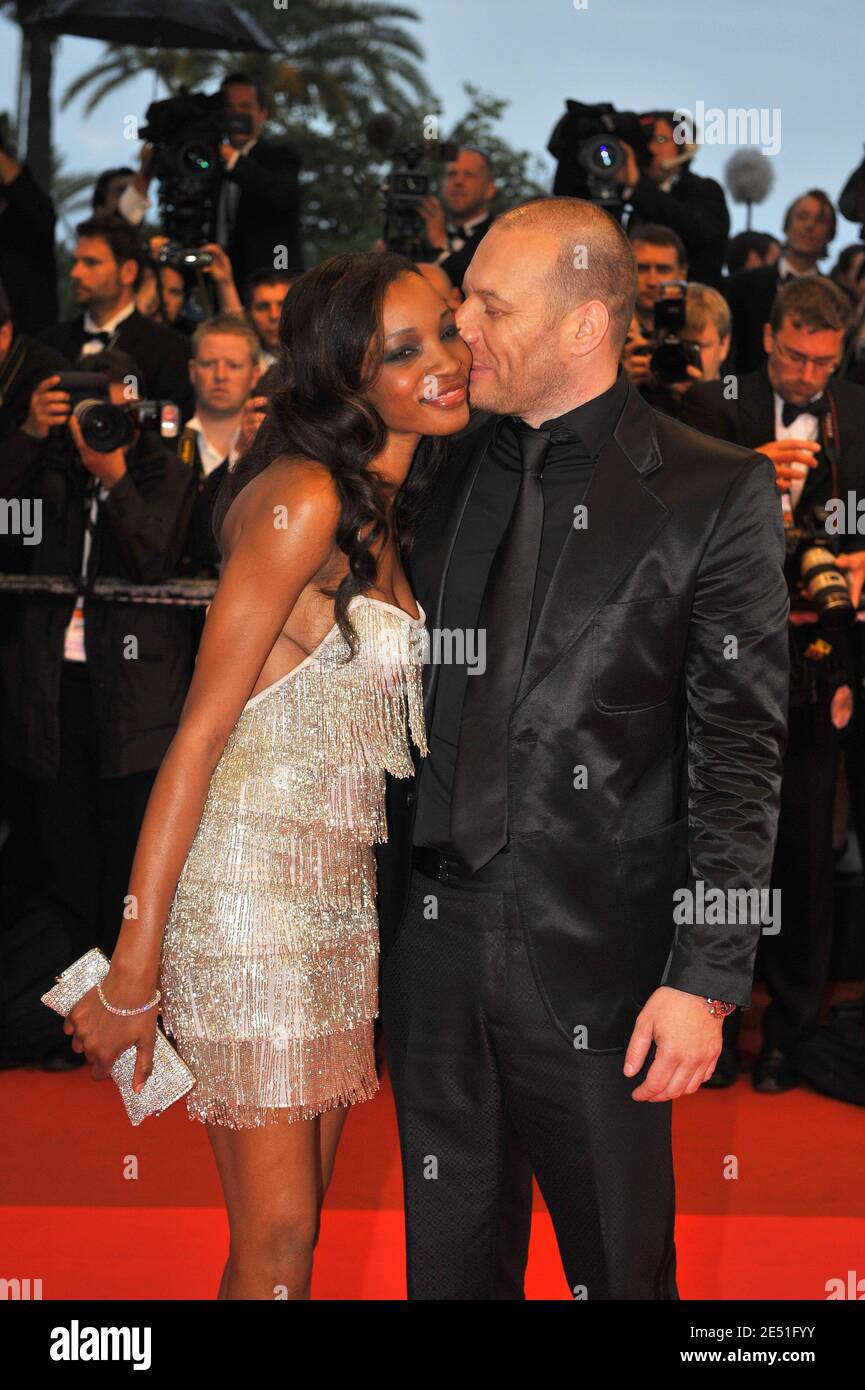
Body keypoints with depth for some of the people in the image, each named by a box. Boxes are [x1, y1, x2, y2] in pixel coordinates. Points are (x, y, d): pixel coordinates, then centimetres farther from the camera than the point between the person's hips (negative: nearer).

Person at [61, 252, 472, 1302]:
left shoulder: (383, 511, 13)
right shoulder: (302, 498, -15)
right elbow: (200, 732, -17)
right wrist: (133, 971, -19)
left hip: (340, 892, 8)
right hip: (251, 888, -8)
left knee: (299, 1219, 15)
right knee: (276, 1240, 0)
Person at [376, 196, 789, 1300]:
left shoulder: (713, 493, -7)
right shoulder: (443, 473, 8)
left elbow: (741, 762, -8)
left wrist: (707, 977, -12)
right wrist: (373, 912, 8)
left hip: (596, 961, -4)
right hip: (431, 948, 5)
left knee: (617, 1259, 11)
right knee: (449, 1256, 17)